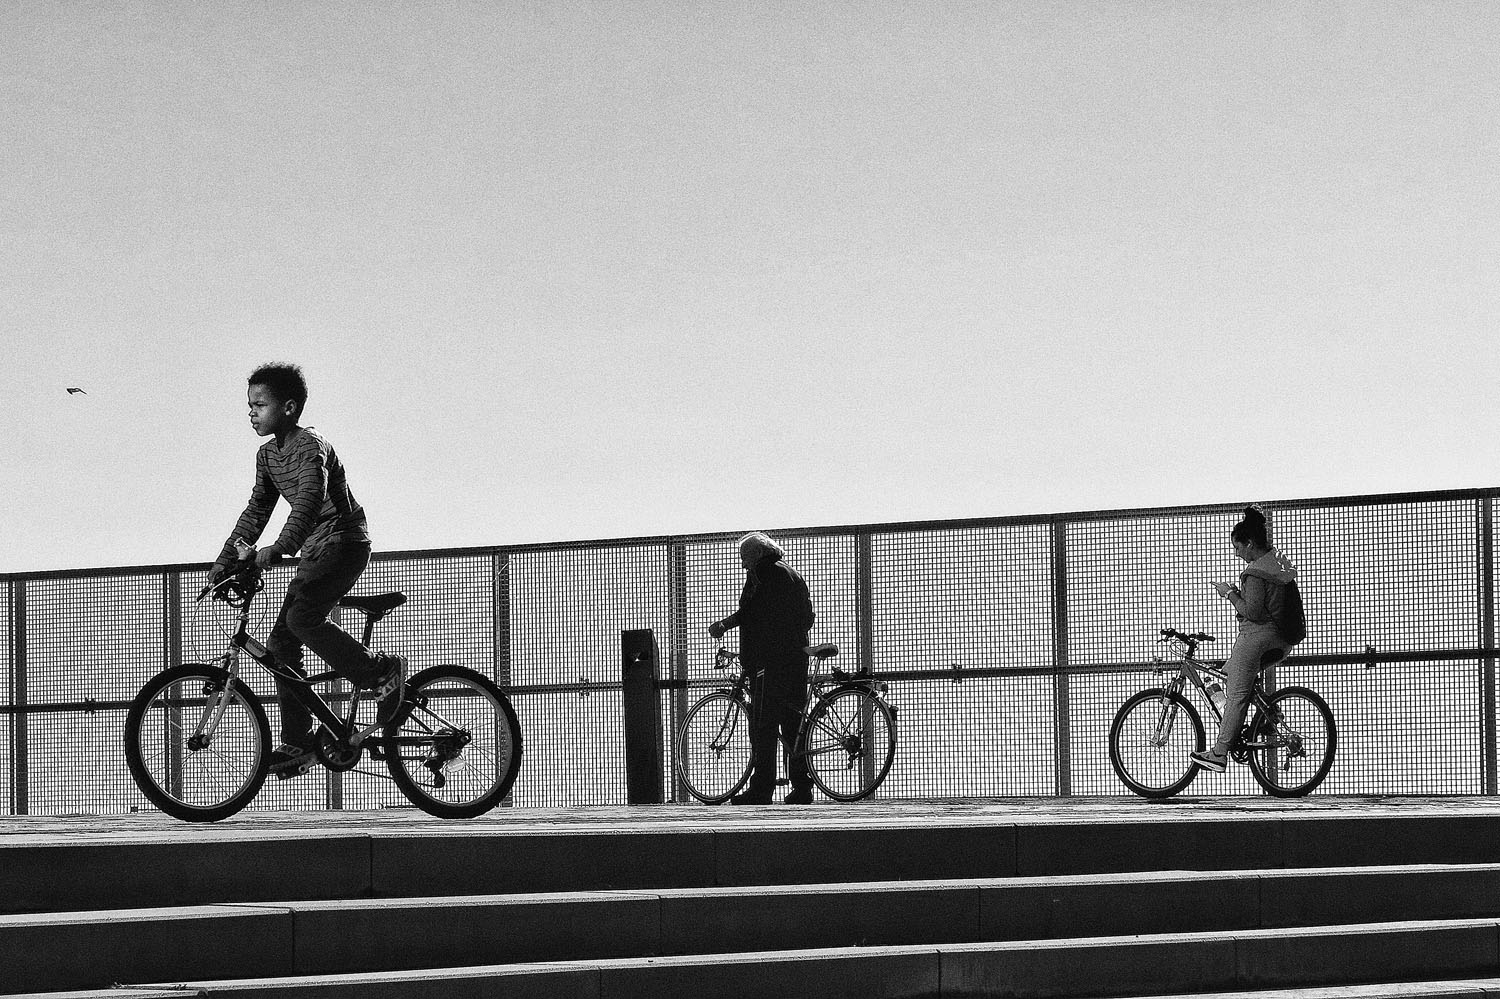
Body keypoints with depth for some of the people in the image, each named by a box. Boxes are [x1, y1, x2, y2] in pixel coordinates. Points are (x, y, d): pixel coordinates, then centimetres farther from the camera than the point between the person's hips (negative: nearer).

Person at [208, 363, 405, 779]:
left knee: (301, 617, -28)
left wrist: (279, 548, -45)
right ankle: (297, 743, 6)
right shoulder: (268, 455, 10)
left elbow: (310, 499, -33)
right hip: (317, 550, 9)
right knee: (281, 643, 2)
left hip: (344, 542, -9)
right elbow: (256, 510, 16)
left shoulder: (310, 446, -17)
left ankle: (382, 673, -14)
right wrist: (227, 558, 6)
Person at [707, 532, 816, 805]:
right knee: (793, 723, 9)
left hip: (769, 660, -8)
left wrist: (723, 625, -2)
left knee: (763, 724, -8)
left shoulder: (763, 571, -4)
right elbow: (807, 617, 24)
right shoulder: (794, 575, 22)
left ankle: (761, 789, -12)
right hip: (796, 658, 8)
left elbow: (751, 611, -13)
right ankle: (801, 787, 6)